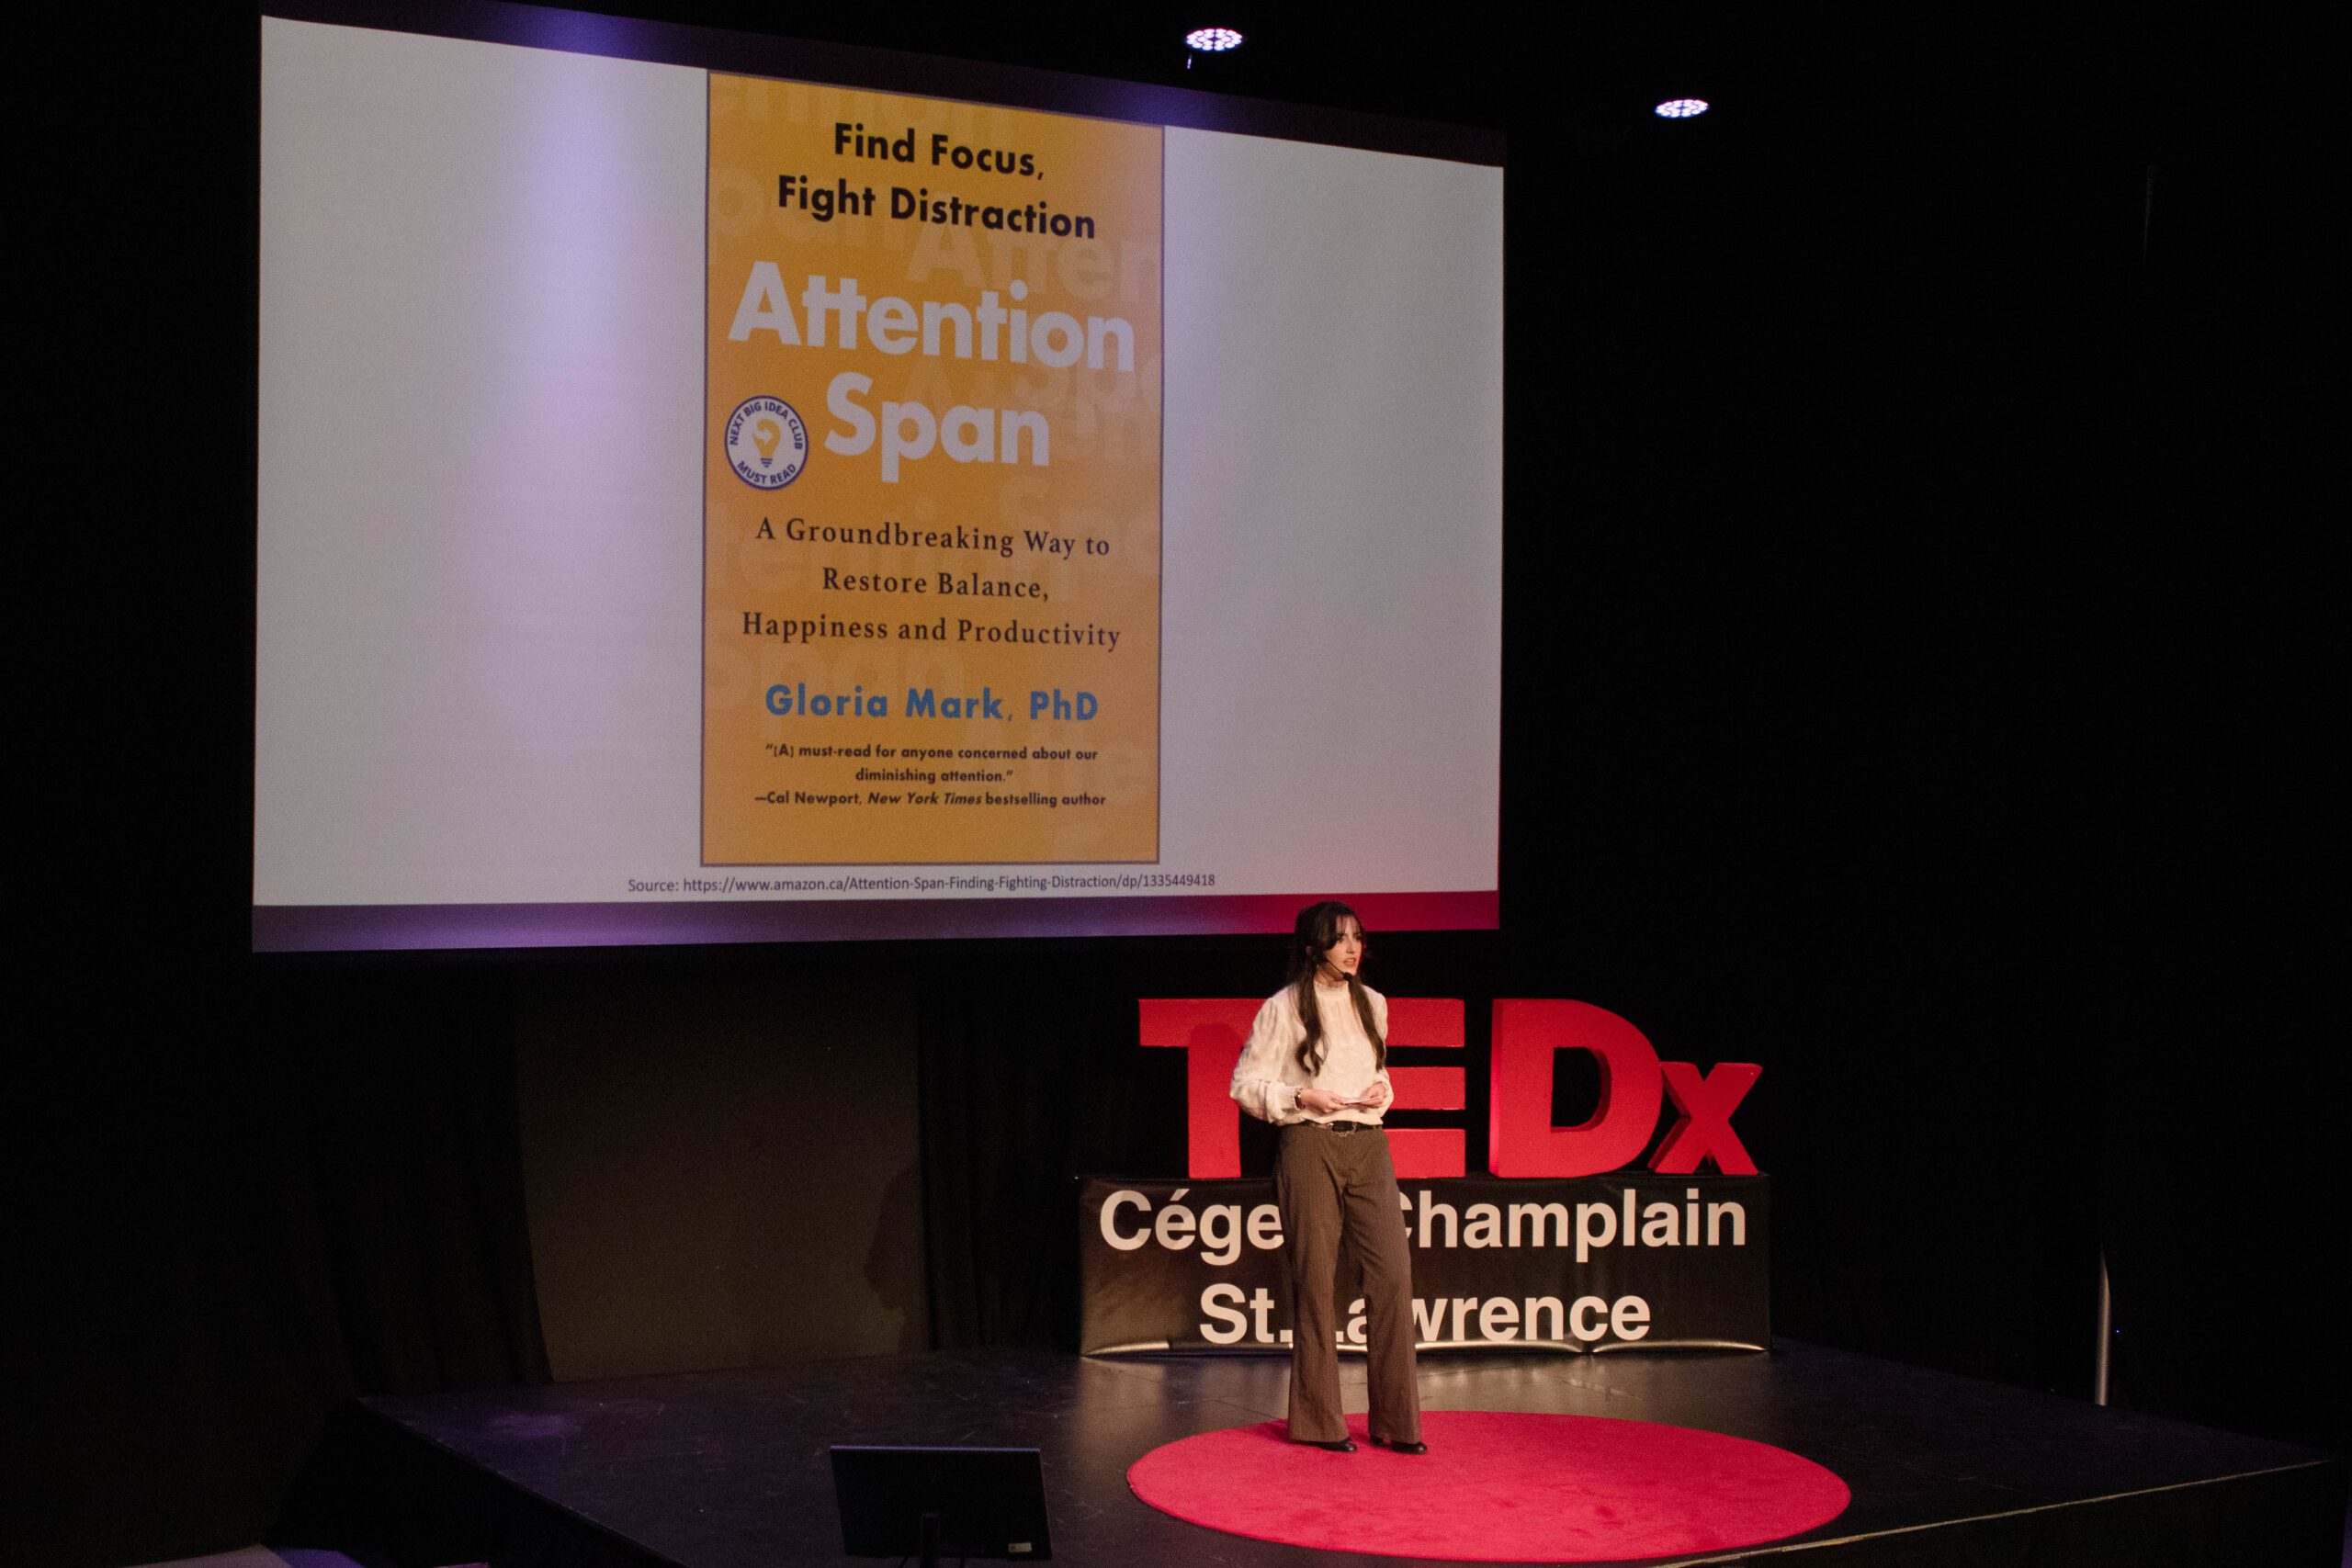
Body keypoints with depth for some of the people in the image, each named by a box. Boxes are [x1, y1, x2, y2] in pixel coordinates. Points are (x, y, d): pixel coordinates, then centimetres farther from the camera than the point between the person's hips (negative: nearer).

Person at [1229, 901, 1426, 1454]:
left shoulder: (1372, 1003, 12)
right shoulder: (1283, 1008, -3)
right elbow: (1246, 1084, -1)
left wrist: (1382, 1089, 3)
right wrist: (1301, 1097, -14)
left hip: (1368, 1147, 4)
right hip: (1310, 1147, -4)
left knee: (1393, 1274, -3)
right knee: (1314, 1281, 0)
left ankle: (1394, 1420, 4)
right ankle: (1318, 1422, 11)